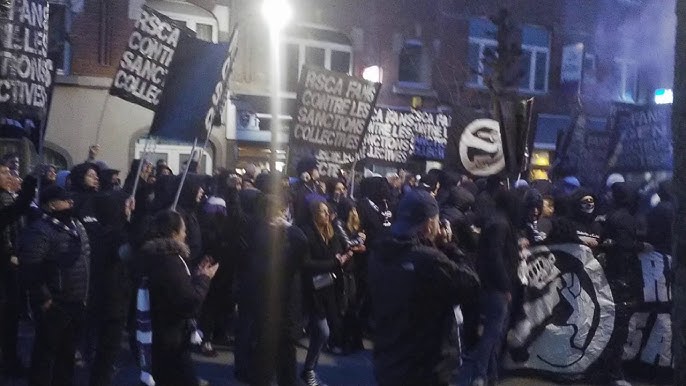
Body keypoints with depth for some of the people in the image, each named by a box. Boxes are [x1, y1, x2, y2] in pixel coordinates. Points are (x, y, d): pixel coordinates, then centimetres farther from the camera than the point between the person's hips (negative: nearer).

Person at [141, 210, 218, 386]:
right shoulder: (169, 262, -24)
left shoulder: (160, 256, 7)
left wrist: (197, 275, 11)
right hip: (171, 341, -10)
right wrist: (204, 278, -11)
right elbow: (190, 303, -24)